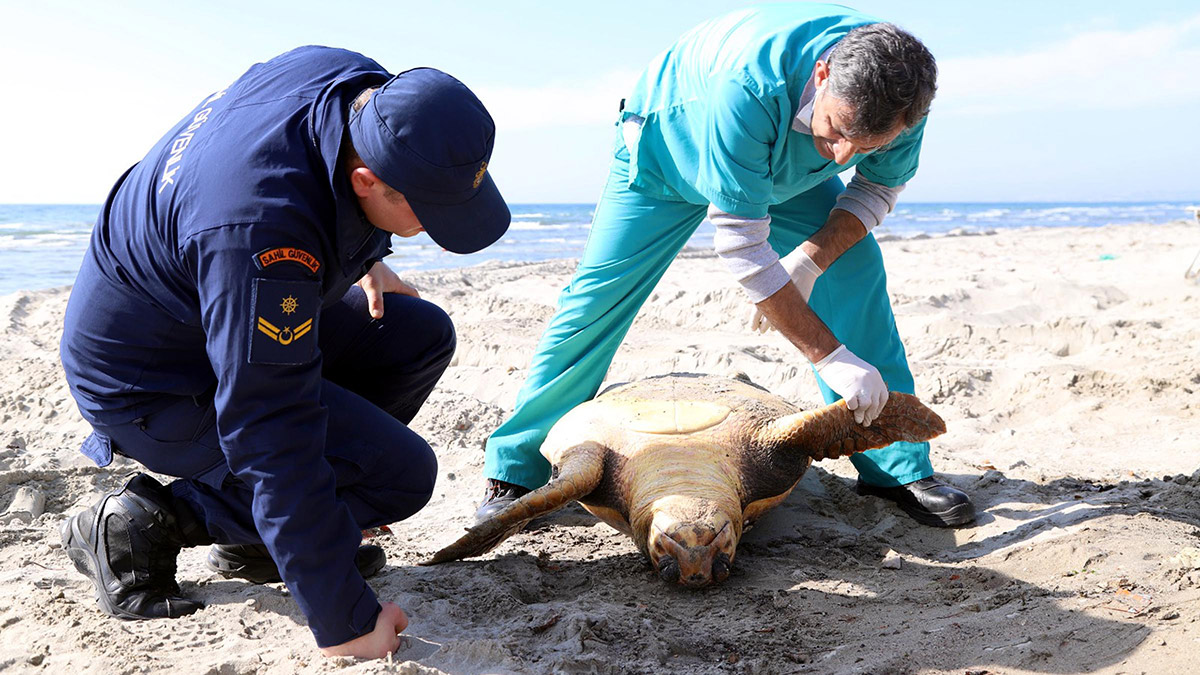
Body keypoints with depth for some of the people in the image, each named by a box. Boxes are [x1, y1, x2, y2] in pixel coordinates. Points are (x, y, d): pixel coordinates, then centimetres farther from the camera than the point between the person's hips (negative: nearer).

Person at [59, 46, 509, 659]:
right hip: (151, 378, -9)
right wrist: (343, 621, -30)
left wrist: (363, 259, 17)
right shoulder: (260, 230, -40)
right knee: (400, 473, -16)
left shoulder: (366, 88, -14)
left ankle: (254, 537, 9)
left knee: (422, 336, 3)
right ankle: (145, 523, -4)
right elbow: (274, 441, -36)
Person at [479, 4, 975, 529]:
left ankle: (898, 467, -3)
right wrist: (830, 357, -40)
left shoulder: (901, 92, -30)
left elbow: (879, 186, -10)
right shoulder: (747, 86, -47)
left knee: (856, 270, -12)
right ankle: (514, 469, 3)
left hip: (784, 167, 4)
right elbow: (742, 246, -41)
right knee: (598, 294, -10)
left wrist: (810, 260, -28)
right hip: (669, 150, -4)